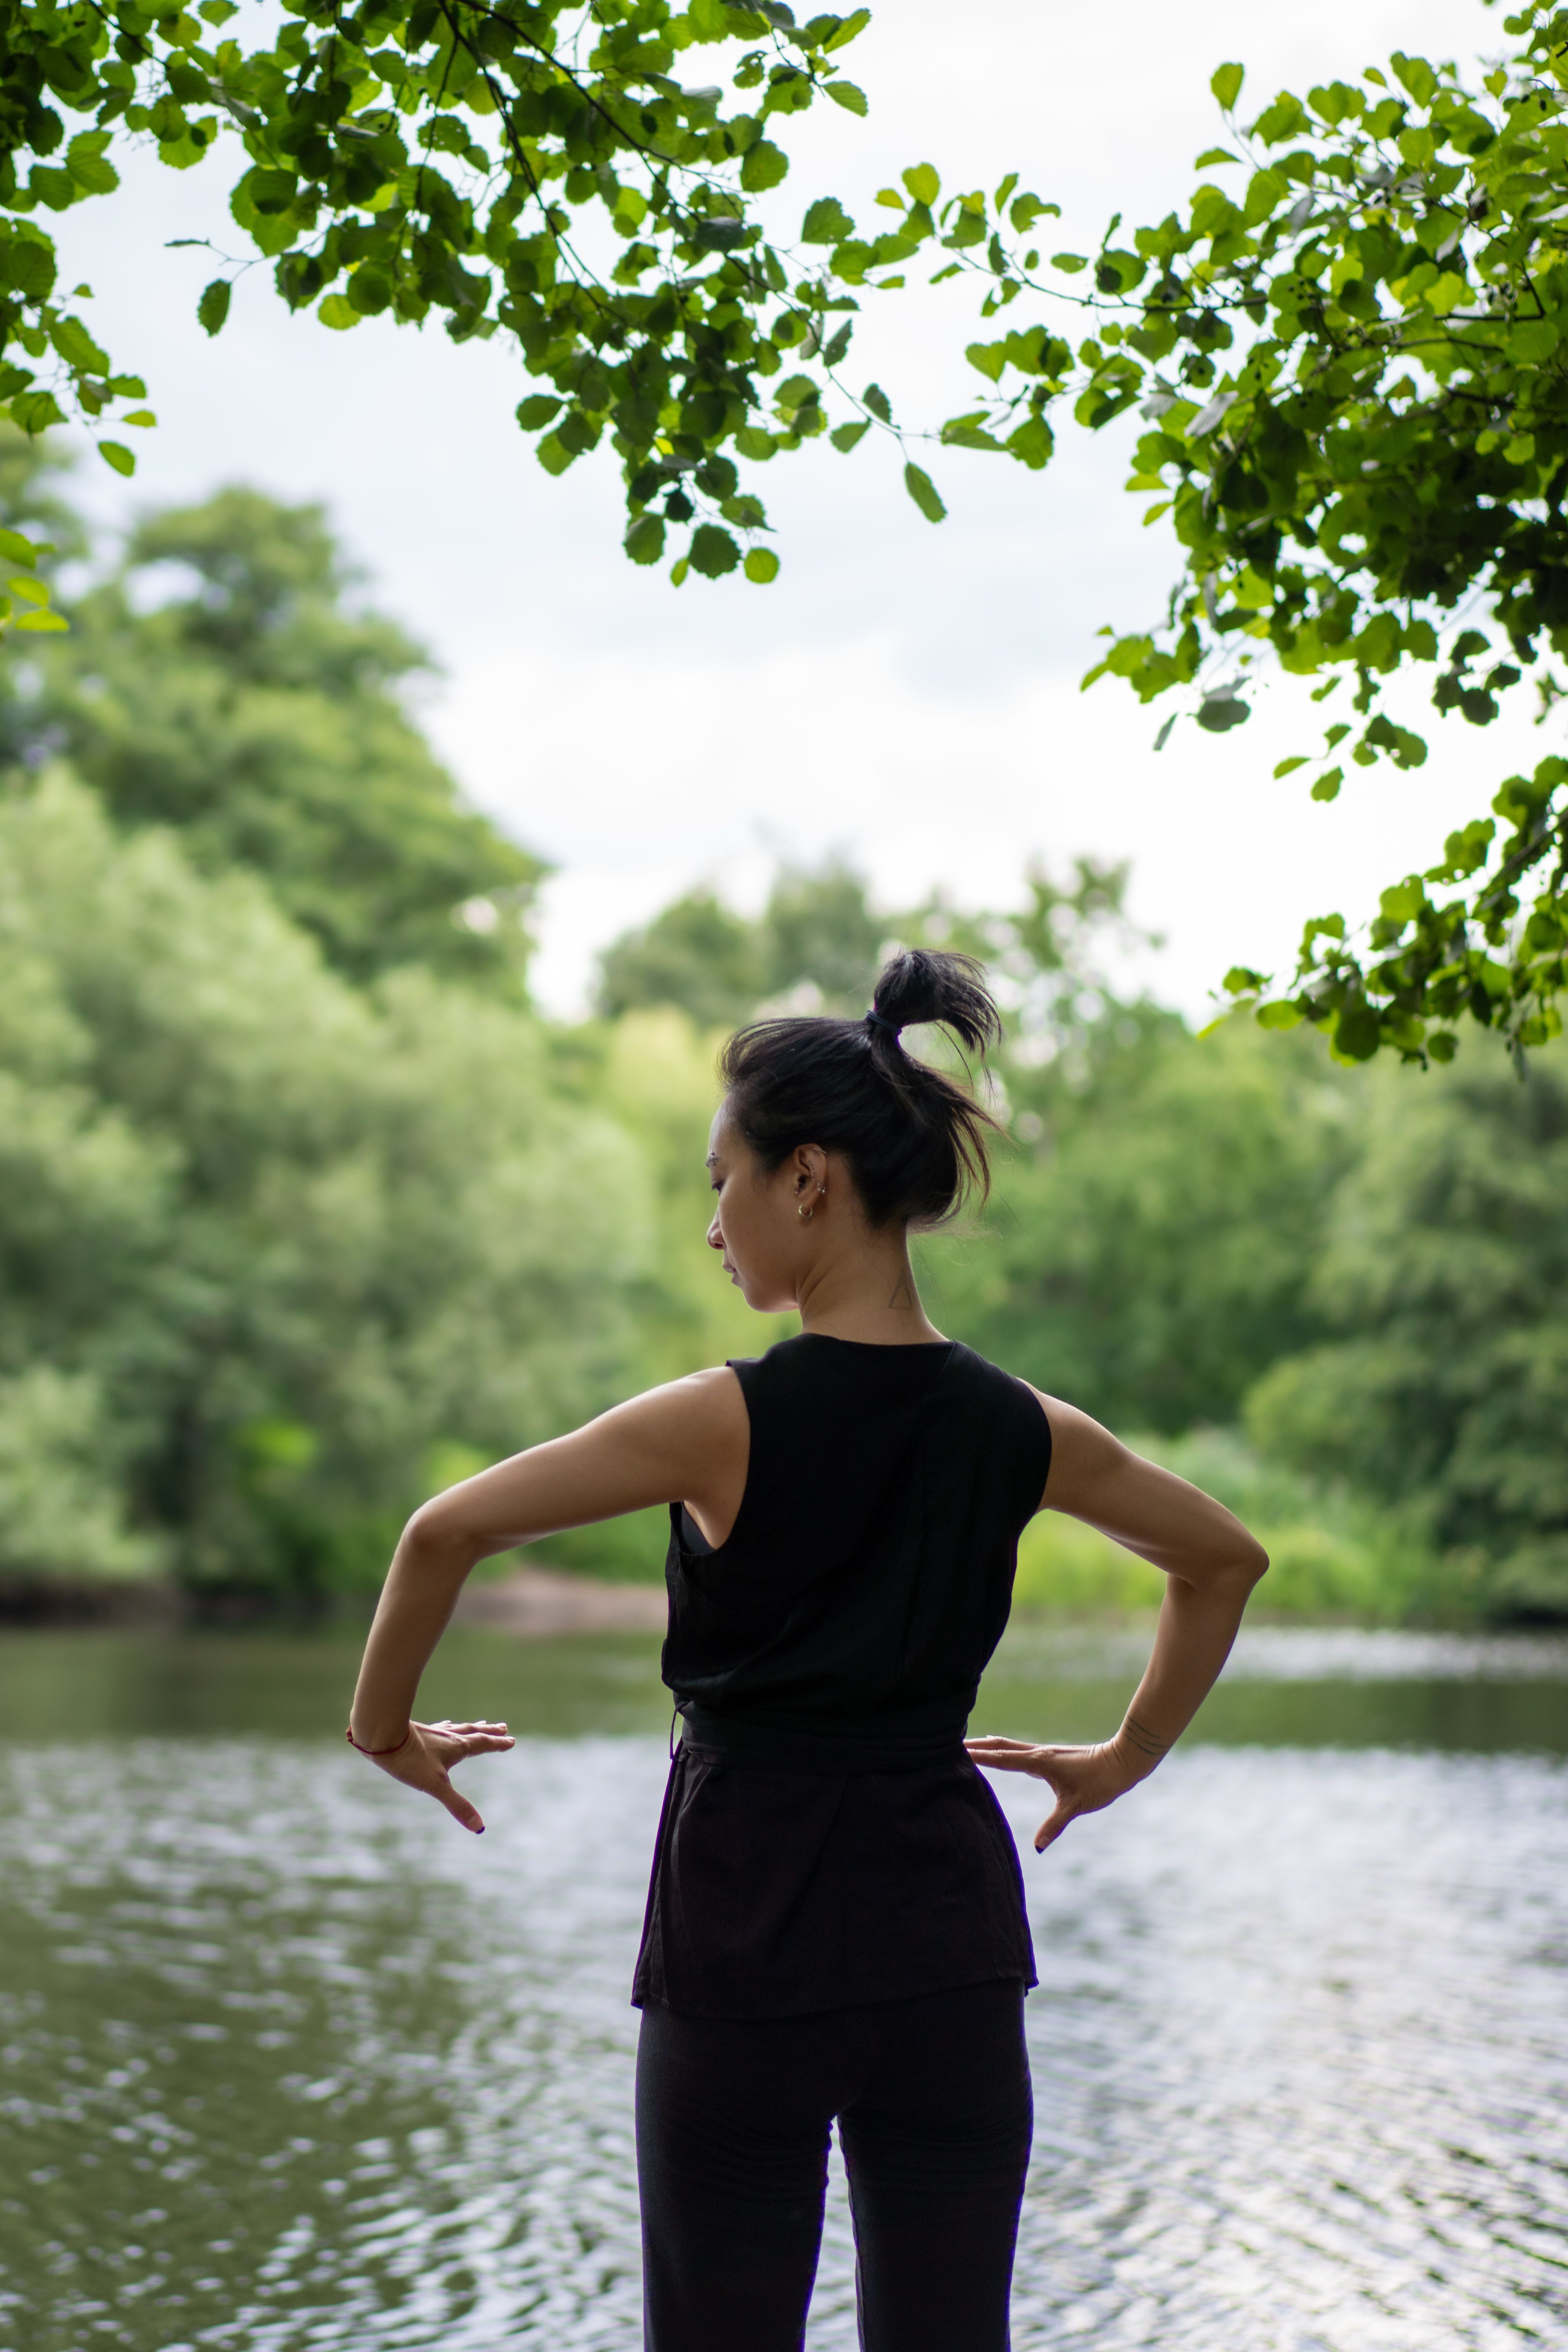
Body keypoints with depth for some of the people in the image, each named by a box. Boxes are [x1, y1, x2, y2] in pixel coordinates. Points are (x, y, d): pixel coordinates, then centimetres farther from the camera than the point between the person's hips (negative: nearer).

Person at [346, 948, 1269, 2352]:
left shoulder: (731, 1422, -13)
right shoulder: (1022, 1432, 1)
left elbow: (448, 1532, -14)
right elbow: (1225, 1562, 16)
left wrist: (386, 1726, 1)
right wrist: (1127, 1758, 23)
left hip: (749, 1930, -4)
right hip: (947, 1931, 4)